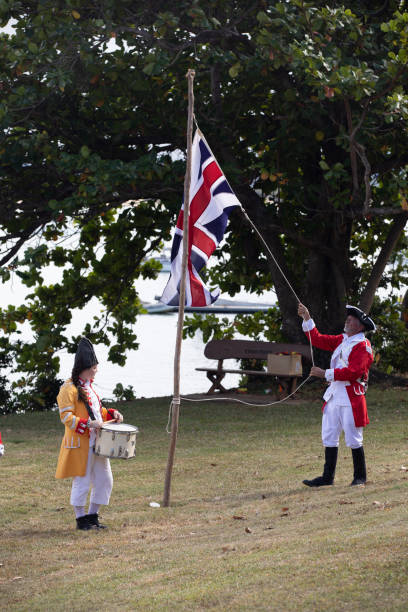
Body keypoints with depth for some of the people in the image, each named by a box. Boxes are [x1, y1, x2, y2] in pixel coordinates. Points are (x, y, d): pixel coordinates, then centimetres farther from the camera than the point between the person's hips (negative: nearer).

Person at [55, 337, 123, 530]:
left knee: (104, 481, 10)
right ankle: (81, 518, 8)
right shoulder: (69, 389, -12)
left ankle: (93, 516, 20)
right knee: (81, 482, -3)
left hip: (96, 442, 9)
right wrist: (88, 424, -26)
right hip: (80, 444, -9)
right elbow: (66, 416, -17)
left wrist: (111, 414, 7)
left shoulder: (89, 387, 15)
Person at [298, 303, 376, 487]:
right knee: (329, 436, 7)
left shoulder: (362, 346, -10)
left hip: (351, 399, -8)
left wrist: (325, 374, -20)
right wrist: (306, 318, 11)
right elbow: (318, 340, 20)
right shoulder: (342, 340, 16)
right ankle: (327, 477, 12)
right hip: (334, 395, 8)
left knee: (353, 440, -1)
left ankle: (360, 477, 12)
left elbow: (353, 372, -21)